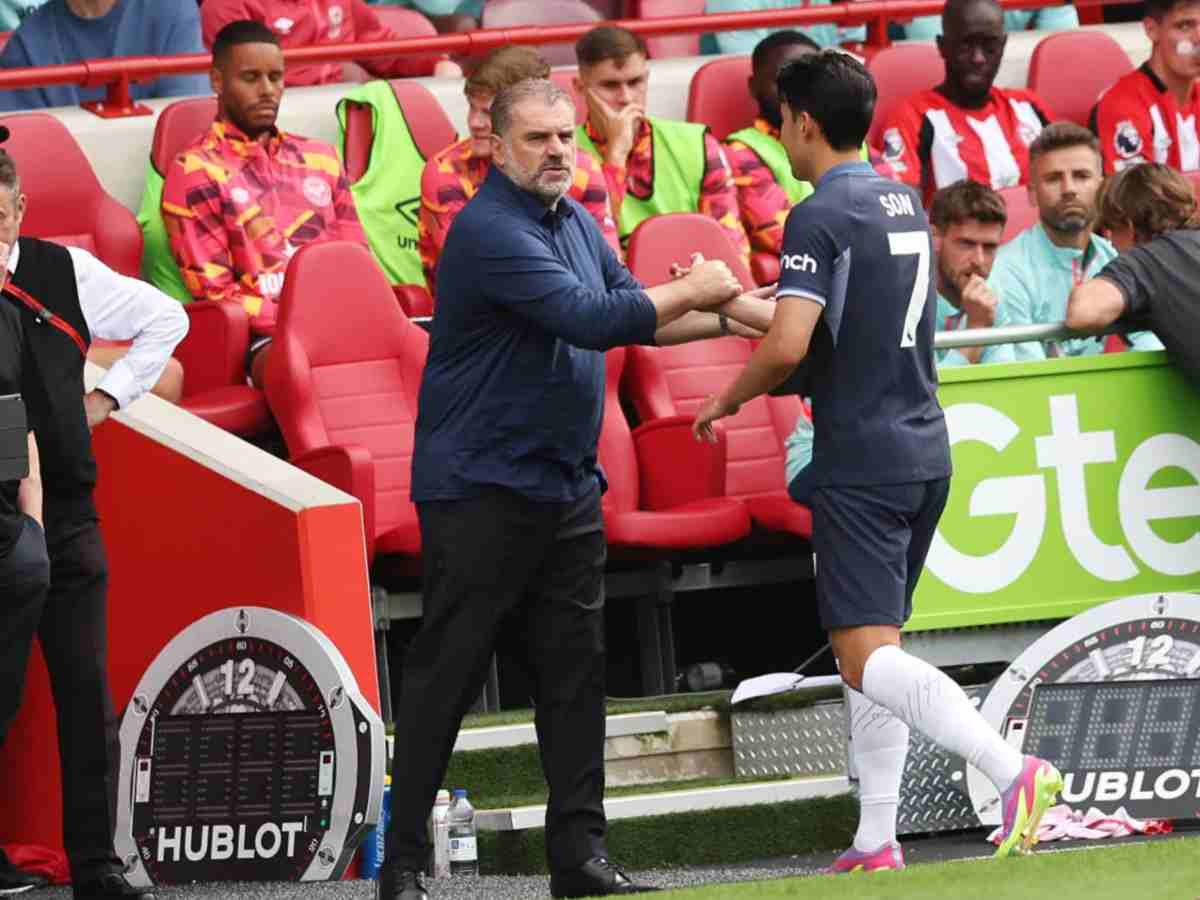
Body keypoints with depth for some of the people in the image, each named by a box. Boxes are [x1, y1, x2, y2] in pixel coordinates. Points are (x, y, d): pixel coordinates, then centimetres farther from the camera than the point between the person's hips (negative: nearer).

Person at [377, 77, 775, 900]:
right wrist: (694, 290, -15)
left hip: (566, 491, 9)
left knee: (575, 673, 7)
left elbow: (633, 316, 21)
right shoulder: (489, 231, -18)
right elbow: (588, 319, -25)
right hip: (480, 489, -9)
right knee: (443, 678, -4)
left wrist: (728, 316, 9)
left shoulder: (576, 222, 12)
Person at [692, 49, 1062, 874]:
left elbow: (787, 346, -23)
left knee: (868, 657, -13)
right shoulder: (907, 205, 14)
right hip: (925, 455, 8)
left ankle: (1012, 770, -31)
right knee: (874, 648, 15)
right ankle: (876, 843, 12)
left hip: (859, 461, -8)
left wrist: (725, 402, -4)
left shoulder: (820, 218, -13)